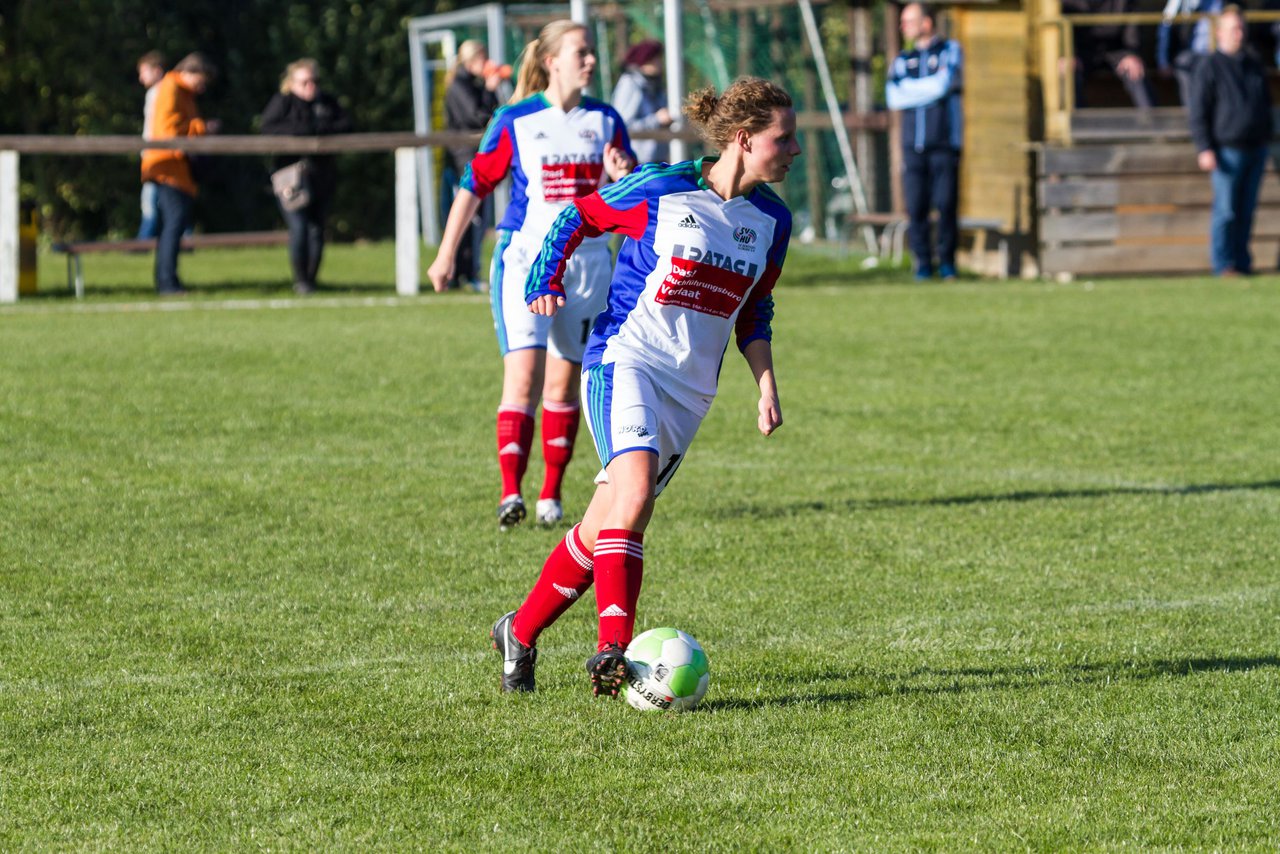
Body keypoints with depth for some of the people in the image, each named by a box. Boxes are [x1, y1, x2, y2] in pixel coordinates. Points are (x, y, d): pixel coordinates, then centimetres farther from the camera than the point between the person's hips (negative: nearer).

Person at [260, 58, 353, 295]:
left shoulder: (327, 102, 15)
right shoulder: (282, 102, 2)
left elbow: (346, 124, 5)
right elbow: (269, 127, -12)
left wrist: (321, 128, -11)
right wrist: (304, 130, -17)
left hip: (322, 175, 4)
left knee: (316, 228, 3)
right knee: (299, 226, -13)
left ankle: (311, 278, 11)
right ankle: (300, 279, -4)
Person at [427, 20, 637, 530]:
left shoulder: (605, 121, 7)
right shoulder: (515, 121, -1)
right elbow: (475, 184, 3)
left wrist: (623, 177, -15)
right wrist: (446, 254, 3)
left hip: (587, 262, 3)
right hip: (525, 257, -3)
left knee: (563, 384, 8)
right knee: (523, 376, -17)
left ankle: (551, 496, 17)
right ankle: (510, 493, -22)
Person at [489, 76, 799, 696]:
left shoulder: (771, 221, 7)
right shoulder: (659, 191, -8)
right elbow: (580, 216, 7)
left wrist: (766, 385, 12)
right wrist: (546, 282, -3)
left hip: (691, 390, 5)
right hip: (626, 360, -5)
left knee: (603, 525, 3)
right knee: (635, 486, -29)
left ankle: (520, 632, 20)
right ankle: (612, 646, -33)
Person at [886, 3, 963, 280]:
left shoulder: (950, 51, 9)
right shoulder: (903, 60, 19)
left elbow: (942, 85, -9)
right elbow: (893, 98, 3)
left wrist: (909, 88, 2)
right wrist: (929, 90, -2)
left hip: (944, 143, -3)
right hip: (913, 143, 3)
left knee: (946, 204, -8)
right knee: (916, 207, -4)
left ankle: (946, 262, 3)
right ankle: (923, 262, 5)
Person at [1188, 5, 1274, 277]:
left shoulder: (1254, 65, 15)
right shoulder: (1209, 67, -3)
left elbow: (1266, 104, 24)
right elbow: (1198, 112, -6)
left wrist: (1267, 138, 17)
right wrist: (1204, 149, -13)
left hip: (1256, 149, 5)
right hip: (1227, 150, -5)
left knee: (1246, 211, 7)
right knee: (1226, 210, -6)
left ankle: (1242, 262, 12)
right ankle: (1223, 264, -1)